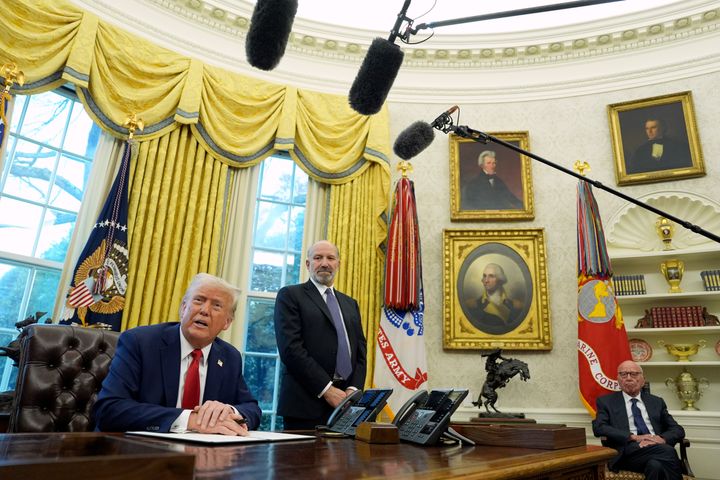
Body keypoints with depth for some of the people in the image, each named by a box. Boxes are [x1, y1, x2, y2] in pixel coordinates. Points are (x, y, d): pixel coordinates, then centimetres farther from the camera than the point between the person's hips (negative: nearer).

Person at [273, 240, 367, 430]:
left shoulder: (350, 304, 19)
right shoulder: (290, 295, 1)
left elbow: (360, 351, 13)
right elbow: (291, 348, -10)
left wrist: (354, 389, -4)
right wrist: (327, 389, -14)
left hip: (346, 405, 5)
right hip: (306, 404, -4)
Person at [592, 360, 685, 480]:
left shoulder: (656, 402, 23)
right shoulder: (606, 401, 12)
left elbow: (678, 430, 16)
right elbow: (598, 428, -2)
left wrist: (662, 439, -8)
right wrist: (634, 437, -14)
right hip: (628, 451, -3)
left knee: (655, 465, -35)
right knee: (667, 451, -32)